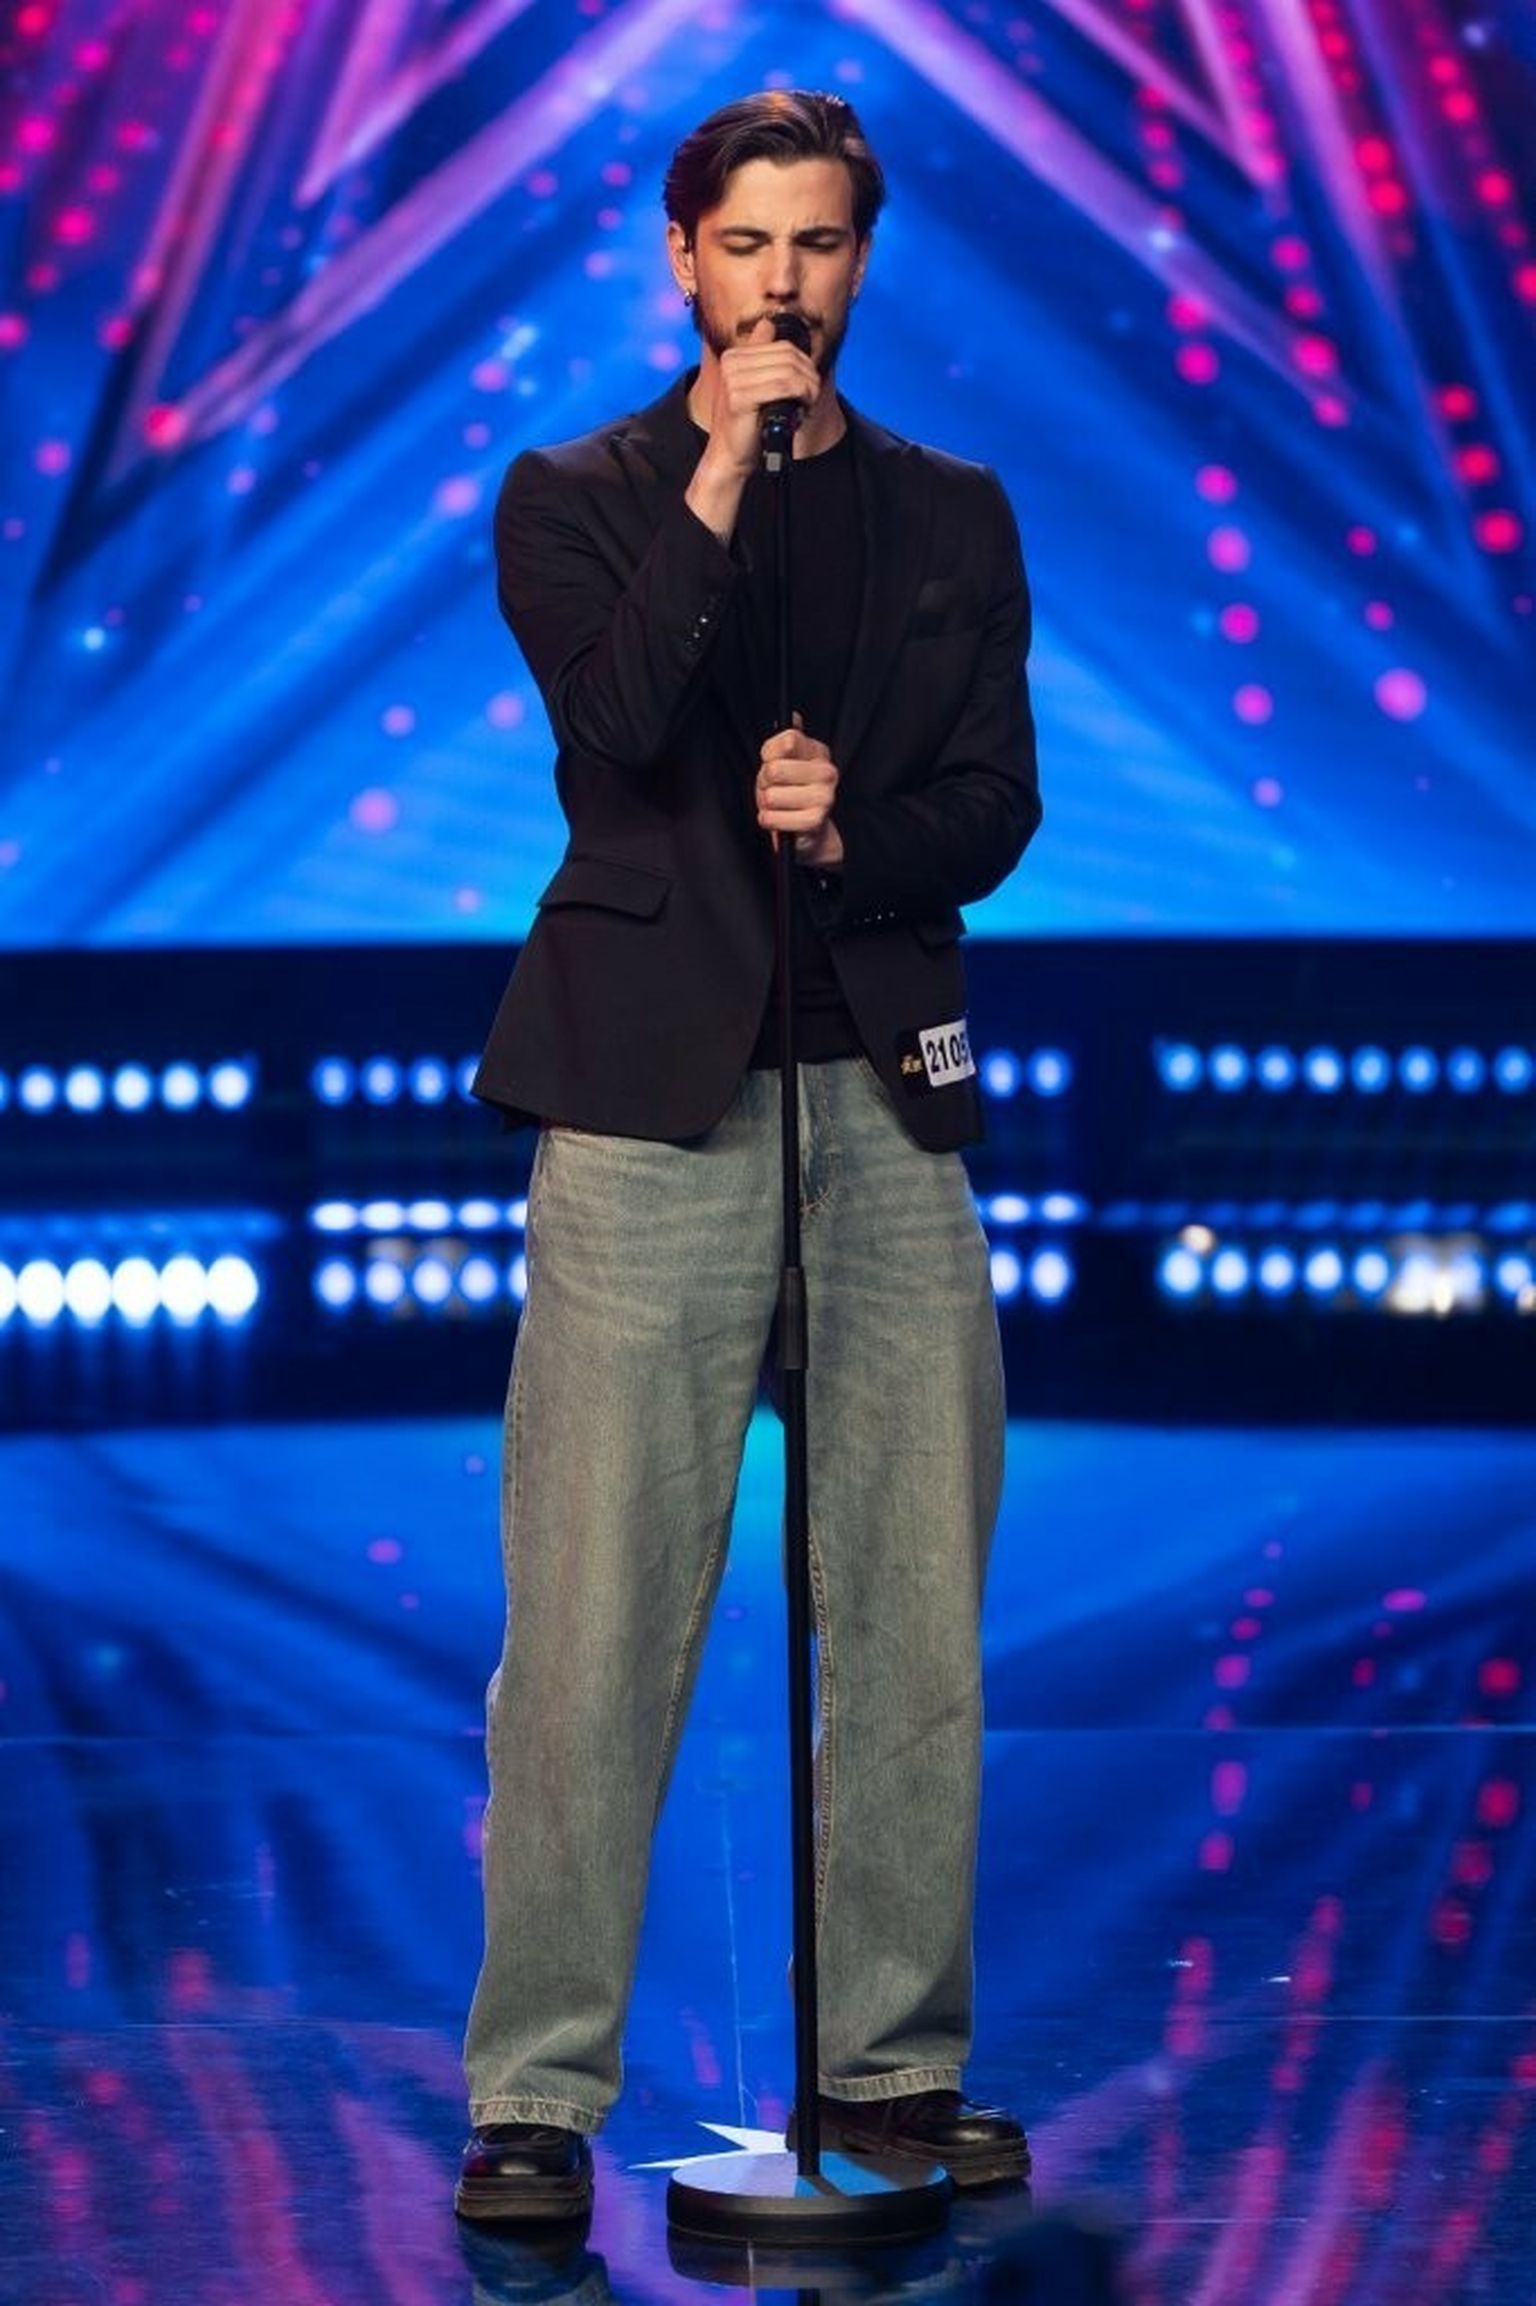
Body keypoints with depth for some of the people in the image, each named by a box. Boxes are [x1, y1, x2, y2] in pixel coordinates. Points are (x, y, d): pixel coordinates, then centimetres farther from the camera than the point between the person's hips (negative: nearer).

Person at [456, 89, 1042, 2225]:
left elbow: (999, 806, 9)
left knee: (911, 1622, 5)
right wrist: (723, 474, -12)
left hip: (886, 1100, 3)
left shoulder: (953, 515, 15)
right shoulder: (575, 499, 7)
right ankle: (538, 2092, 1)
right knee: (593, 1629, -6)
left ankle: (896, 2064, 16)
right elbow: (618, 724, -12)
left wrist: (855, 828, -10)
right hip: (653, 1103, -3)